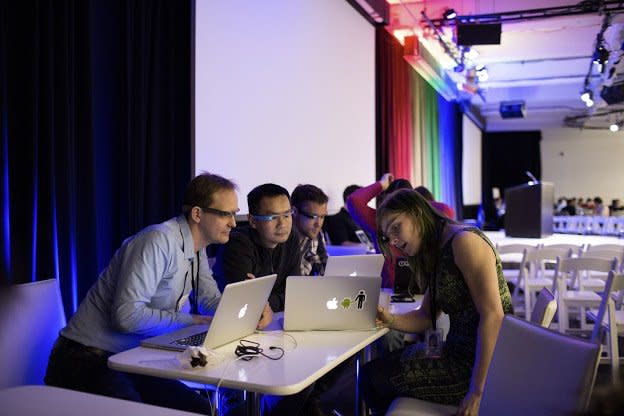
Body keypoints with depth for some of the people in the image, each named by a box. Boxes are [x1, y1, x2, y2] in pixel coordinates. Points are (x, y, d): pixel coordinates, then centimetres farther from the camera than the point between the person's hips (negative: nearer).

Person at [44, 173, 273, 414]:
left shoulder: (196, 249, 7)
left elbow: (212, 301, 9)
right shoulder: (159, 241, -23)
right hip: (88, 361, -9)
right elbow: (126, 315, -28)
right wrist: (192, 321, -21)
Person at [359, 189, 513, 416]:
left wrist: (477, 391, -23)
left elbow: (493, 315, -22)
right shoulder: (437, 253, 13)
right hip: (459, 352, 9)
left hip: (483, 361, -9)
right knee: (373, 369, 13)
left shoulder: (465, 241, -16)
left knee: (373, 376, -4)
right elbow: (425, 316, 16)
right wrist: (391, 320, -5)